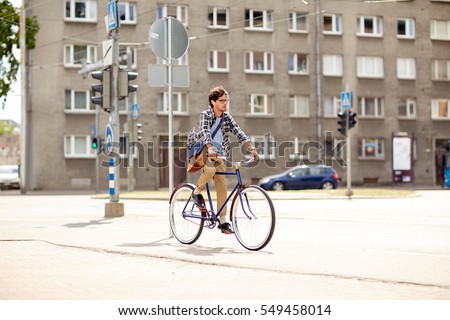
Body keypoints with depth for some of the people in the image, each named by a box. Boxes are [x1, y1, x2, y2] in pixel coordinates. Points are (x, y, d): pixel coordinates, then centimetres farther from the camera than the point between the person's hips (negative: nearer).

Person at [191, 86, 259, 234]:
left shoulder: (226, 117, 4)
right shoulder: (206, 114, -11)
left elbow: (238, 132, -8)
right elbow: (205, 131, -28)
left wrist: (251, 148, -22)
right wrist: (210, 149, -47)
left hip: (218, 155, 5)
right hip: (204, 152, -5)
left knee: (222, 187, -2)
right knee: (210, 170, -36)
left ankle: (223, 221, 4)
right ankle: (197, 191, -8)